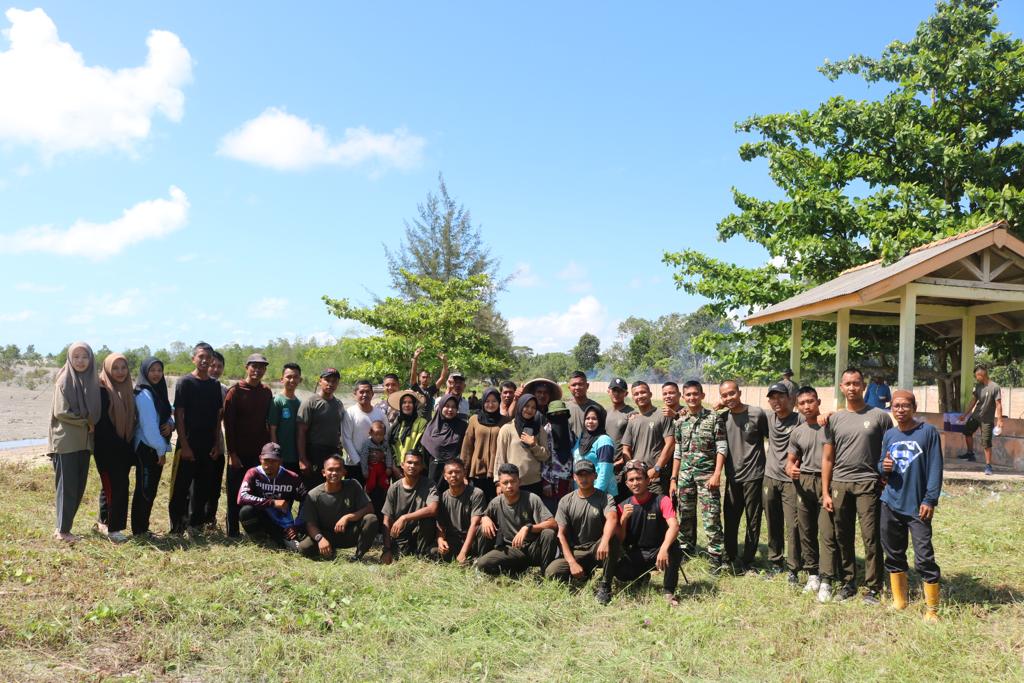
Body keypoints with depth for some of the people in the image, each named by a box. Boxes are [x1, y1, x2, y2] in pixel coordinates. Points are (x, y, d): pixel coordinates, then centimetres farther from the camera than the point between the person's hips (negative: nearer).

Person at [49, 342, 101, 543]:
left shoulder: (92, 381, 8)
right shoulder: (64, 381, -9)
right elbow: (61, 412, -14)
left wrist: (90, 424, -1)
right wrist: (85, 422, -7)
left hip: (84, 441, 6)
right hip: (66, 441, -6)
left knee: (79, 487, 9)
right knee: (67, 487, -2)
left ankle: (64, 526, 19)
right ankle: (62, 530, 6)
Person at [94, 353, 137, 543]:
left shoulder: (128, 391, 11)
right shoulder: (102, 390, -9)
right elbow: (101, 423, -13)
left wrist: (130, 446, 9)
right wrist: (118, 444, -15)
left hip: (123, 448, 7)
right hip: (107, 449, -7)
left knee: (110, 486, 14)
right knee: (116, 486, -10)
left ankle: (104, 522, 24)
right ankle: (113, 528, -5)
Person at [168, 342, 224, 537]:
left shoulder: (215, 385, 9)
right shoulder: (185, 382, -5)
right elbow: (178, 416, -8)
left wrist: (217, 444, 5)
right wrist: (184, 445, -13)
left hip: (209, 446, 5)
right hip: (188, 445, -5)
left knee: (203, 488, 9)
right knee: (181, 487, 0)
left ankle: (196, 524, 19)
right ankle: (177, 526, 9)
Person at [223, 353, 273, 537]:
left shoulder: (266, 392, 6)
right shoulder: (235, 391, -7)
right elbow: (228, 424, -8)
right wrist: (232, 453, -12)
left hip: (259, 453, 4)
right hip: (239, 453, -4)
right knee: (235, 494, 5)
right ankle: (233, 531, 14)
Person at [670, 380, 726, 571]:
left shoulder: (714, 418, -3)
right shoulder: (680, 421, 9)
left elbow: (721, 448, -6)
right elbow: (678, 452, 12)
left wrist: (717, 474, -14)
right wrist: (673, 479, 9)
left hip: (707, 474, -4)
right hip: (685, 475, 4)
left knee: (711, 517, -7)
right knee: (684, 516, 11)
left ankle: (716, 556, 0)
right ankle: (686, 550, 25)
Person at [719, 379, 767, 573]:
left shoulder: (757, 414, -9)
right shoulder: (723, 417, 3)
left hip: (753, 475, -4)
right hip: (732, 477, 4)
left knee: (753, 521, 6)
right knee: (730, 520, 10)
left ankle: (748, 560, 20)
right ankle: (732, 558, 25)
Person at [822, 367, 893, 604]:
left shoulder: (879, 416, 2)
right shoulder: (835, 420, 9)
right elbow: (827, 458, 10)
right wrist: (825, 493, 6)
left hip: (868, 483, -3)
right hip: (840, 484, 3)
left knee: (871, 537, -4)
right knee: (843, 537, 9)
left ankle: (873, 587, 6)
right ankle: (848, 583, 21)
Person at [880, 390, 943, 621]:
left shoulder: (928, 432, -6)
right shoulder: (889, 435, 8)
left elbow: (935, 469, -7)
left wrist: (930, 500, -12)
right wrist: (884, 467, -7)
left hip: (918, 507, -5)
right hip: (891, 505, 5)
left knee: (924, 558, -6)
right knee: (894, 555, 13)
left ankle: (932, 609, 5)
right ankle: (899, 601, 27)